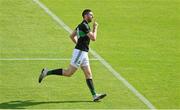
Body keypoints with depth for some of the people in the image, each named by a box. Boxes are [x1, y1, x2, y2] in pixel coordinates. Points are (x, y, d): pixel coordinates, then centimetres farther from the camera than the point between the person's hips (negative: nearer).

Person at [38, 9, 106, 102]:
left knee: (88, 74, 4)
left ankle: (94, 95, 1)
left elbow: (72, 36, 23)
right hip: (80, 52, -10)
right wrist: (95, 28, -6)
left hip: (83, 53, 10)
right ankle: (47, 72, -1)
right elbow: (93, 38, -18)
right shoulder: (84, 26, -15)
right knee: (69, 73, -7)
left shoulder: (81, 25, 15)